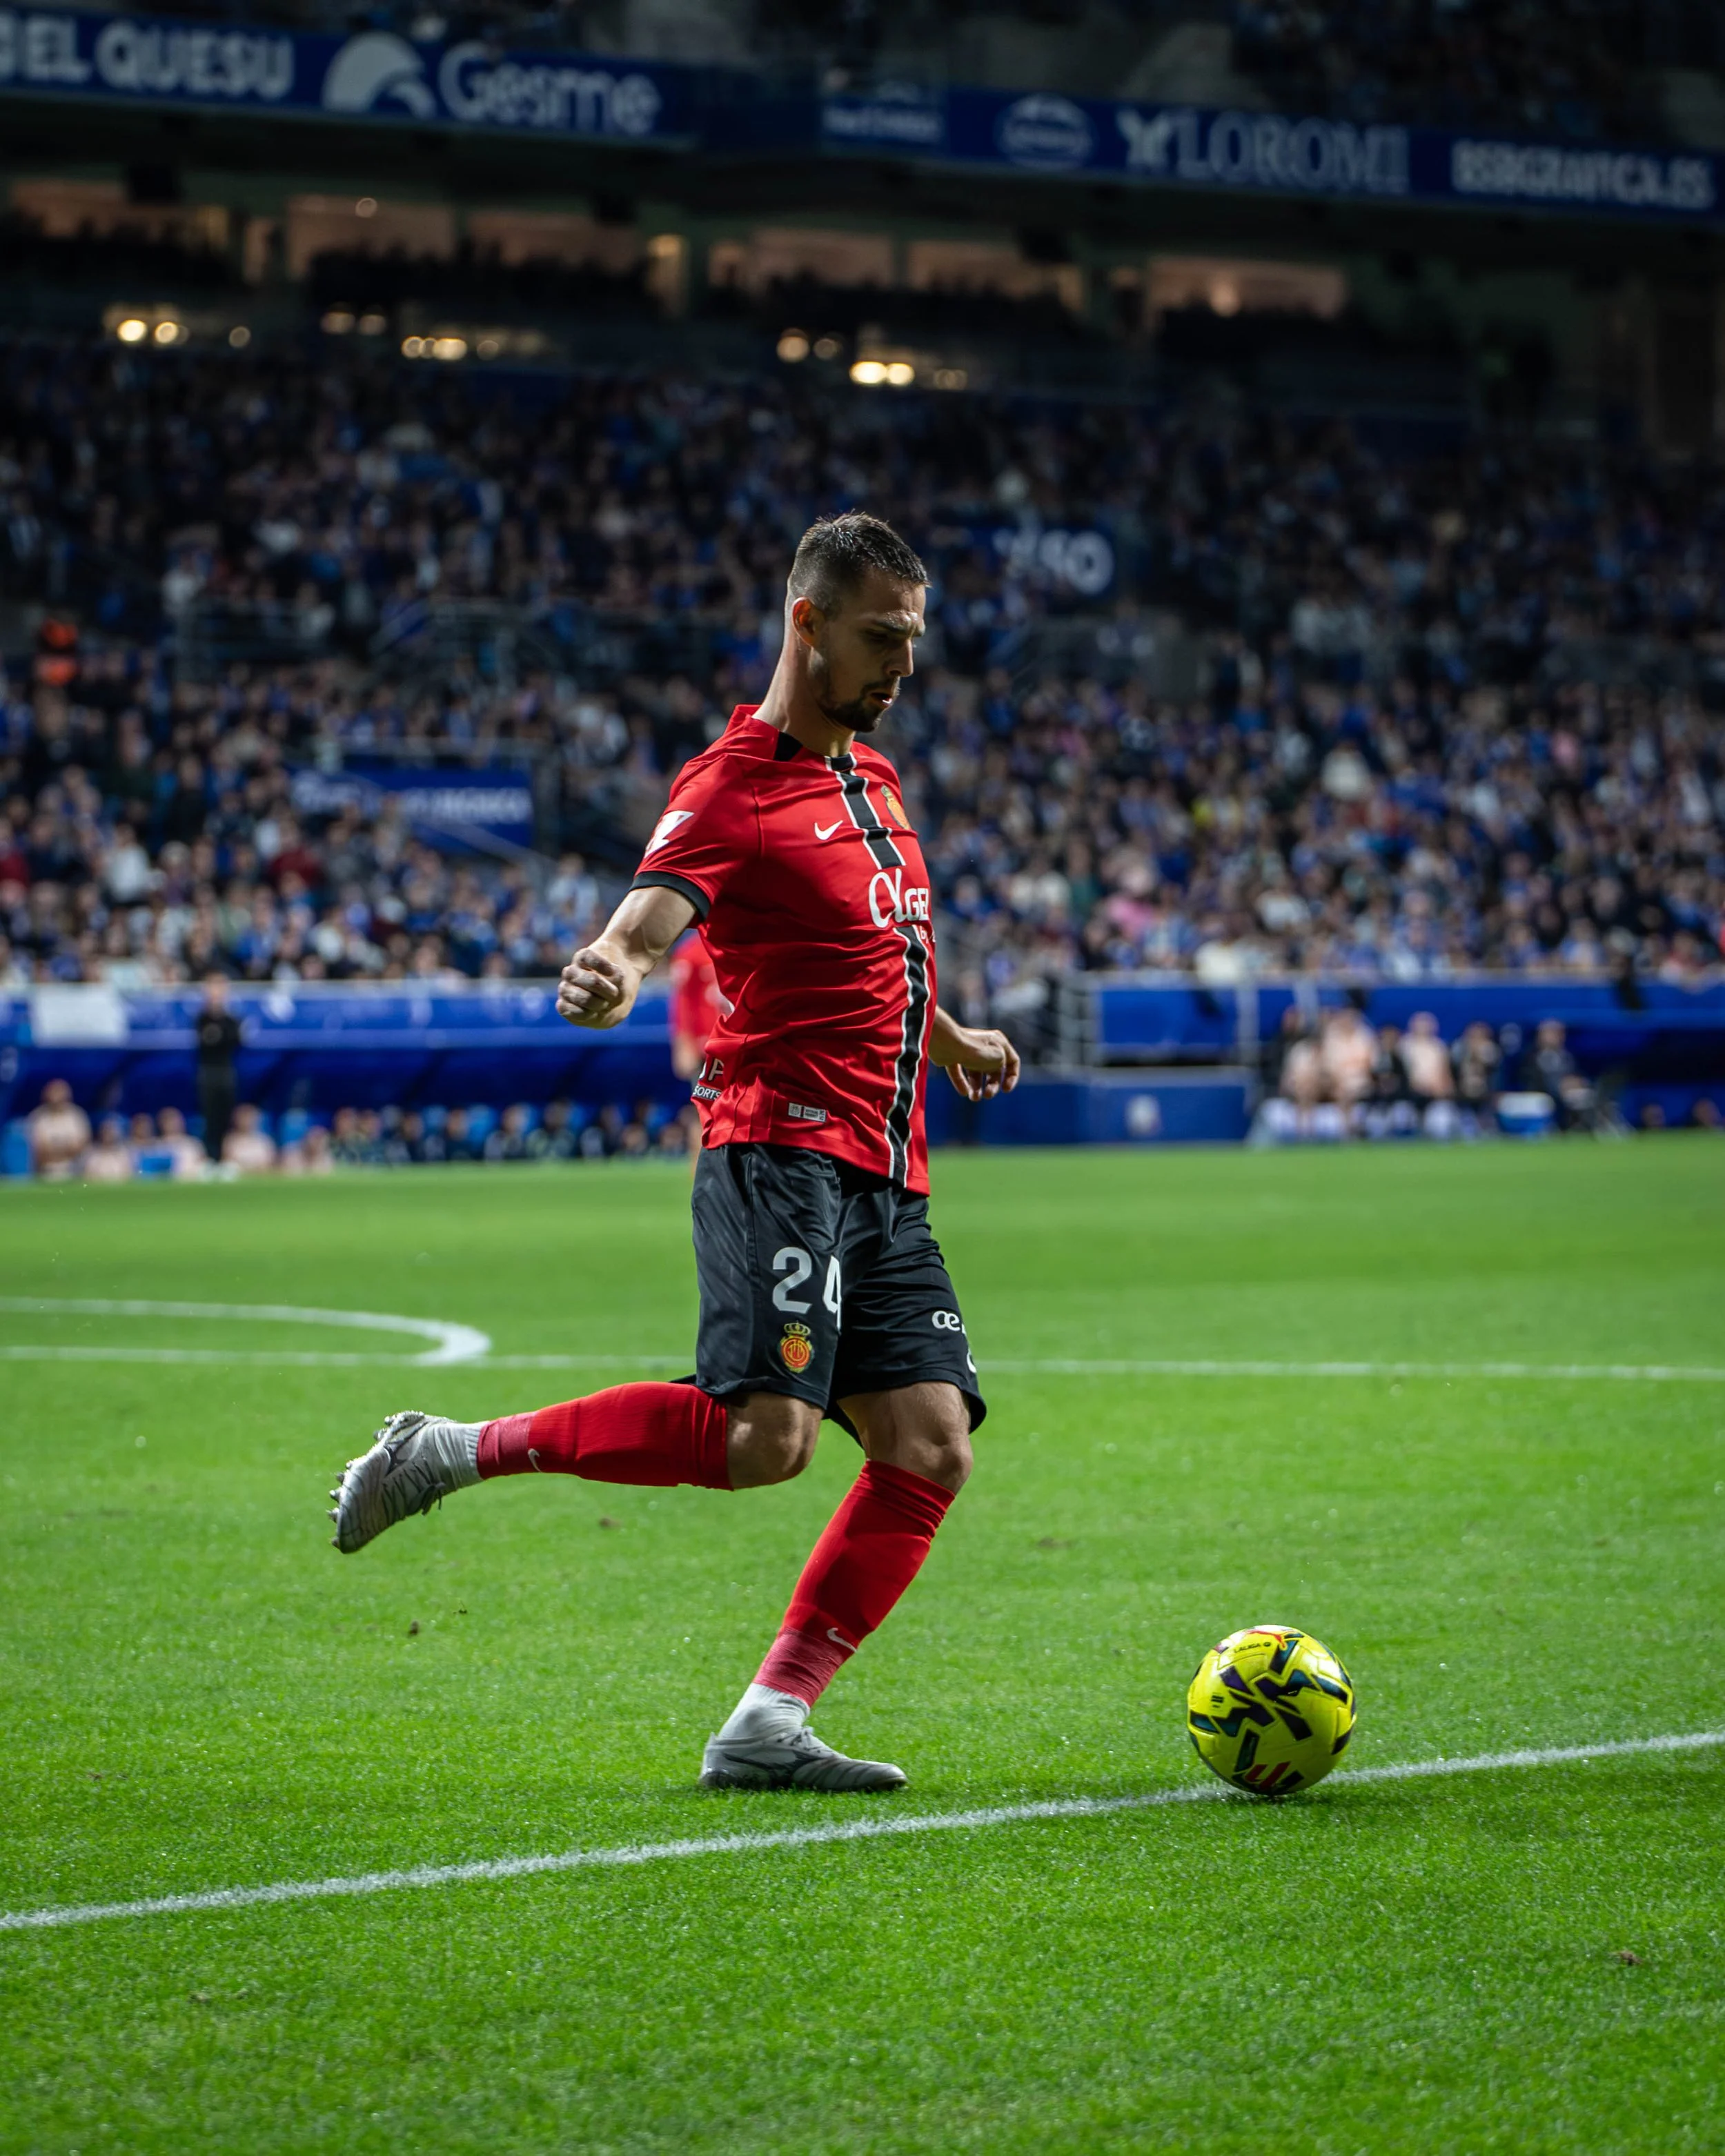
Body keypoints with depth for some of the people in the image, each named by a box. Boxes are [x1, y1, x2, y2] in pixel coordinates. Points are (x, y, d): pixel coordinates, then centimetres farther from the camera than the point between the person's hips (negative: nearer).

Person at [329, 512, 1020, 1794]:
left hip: (888, 1179, 8)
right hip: (782, 1150, -8)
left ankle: (769, 1726, -5)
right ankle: (453, 1452, -8)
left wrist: (948, 1041, 48)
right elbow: (647, 922, -25)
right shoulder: (730, 789, -8)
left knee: (932, 1450, -6)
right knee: (763, 1436, -24)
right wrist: (607, 975, -47)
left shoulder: (873, 774, 19)